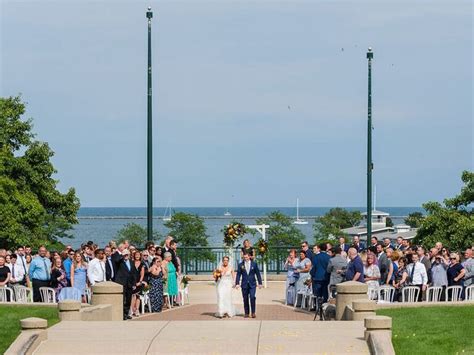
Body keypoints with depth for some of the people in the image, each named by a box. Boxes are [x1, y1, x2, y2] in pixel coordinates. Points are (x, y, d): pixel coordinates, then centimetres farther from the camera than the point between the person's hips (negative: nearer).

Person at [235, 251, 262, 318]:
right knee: (245, 299, 3)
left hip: (252, 284, -1)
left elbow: (258, 274, 5)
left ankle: (253, 313, -7)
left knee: (252, 297, -14)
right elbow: (238, 275, 2)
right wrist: (237, 283, -7)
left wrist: (260, 283, 2)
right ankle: (246, 313, 11)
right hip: (244, 284, 1)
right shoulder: (241, 265, 3)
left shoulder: (254, 264, 2)